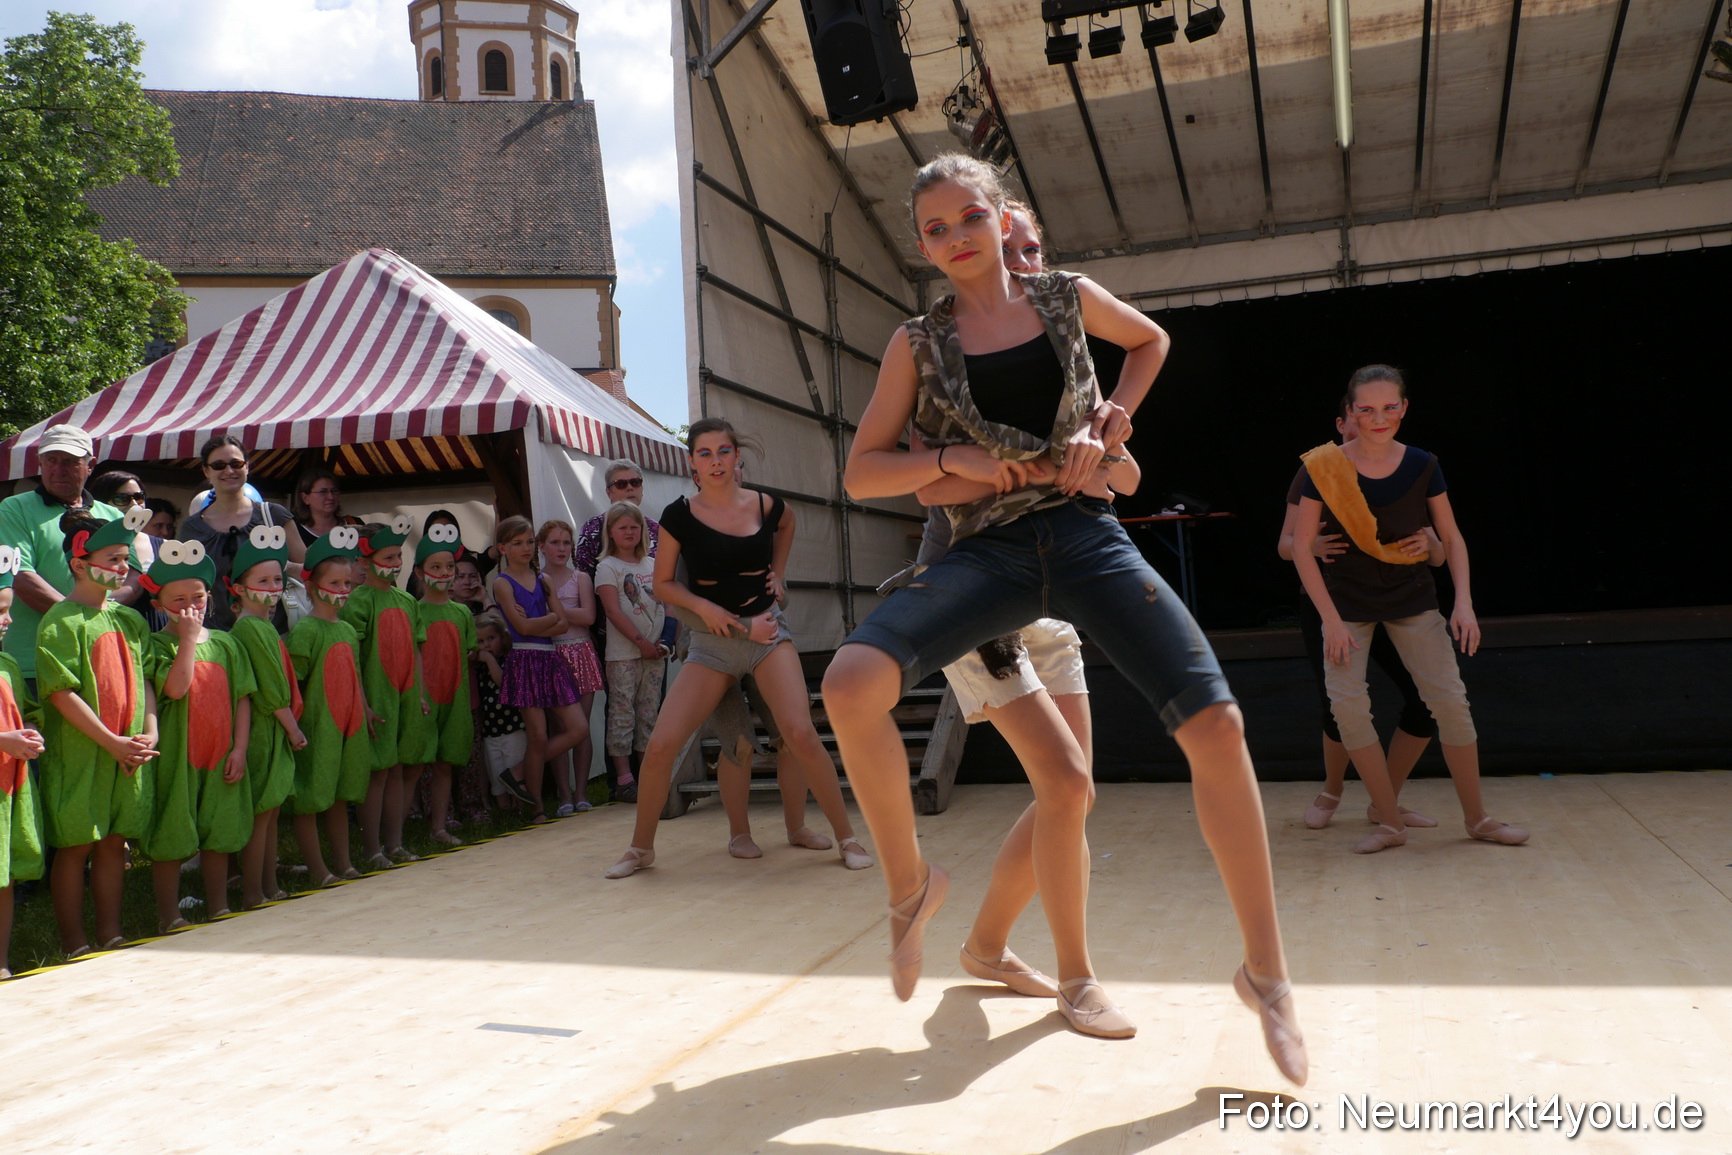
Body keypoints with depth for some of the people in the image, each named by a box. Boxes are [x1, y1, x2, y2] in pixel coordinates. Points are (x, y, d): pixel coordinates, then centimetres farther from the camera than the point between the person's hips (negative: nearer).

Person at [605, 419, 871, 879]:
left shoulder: (767, 506, -1)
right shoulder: (680, 515, -4)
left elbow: (787, 524, 25)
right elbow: (663, 584, 4)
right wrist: (704, 607, -12)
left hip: (767, 630, 0)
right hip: (711, 641, 0)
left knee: (800, 734, -17)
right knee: (661, 744, -9)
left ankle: (847, 838, 1)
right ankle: (641, 848, 14)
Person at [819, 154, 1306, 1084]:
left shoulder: (1066, 298, 11)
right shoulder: (919, 344, 8)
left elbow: (1150, 341, 31)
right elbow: (860, 475, 8)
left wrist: (1112, 422, 14)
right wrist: (952, 458, -8)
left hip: (1087, 538, 1)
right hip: (989, 552, -1)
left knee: (1217, 727, -14)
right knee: (850, 684, -27)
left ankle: (1266, 971, 4)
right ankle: (909, 884, -2)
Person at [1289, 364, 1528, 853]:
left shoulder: (1421, 466, -8)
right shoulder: (1324, 467, -14)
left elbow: (1452, 538, 2)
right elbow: (1301, 550, -11)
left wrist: (1464, 603, -10)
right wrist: (1332, 621, -14)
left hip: (1412, 599, 2)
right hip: (1348, 602, -1)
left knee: (1450, 699, -1)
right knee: (1347, 704, -12)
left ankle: (1477, 818, 18)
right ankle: (1390, 823, 3)